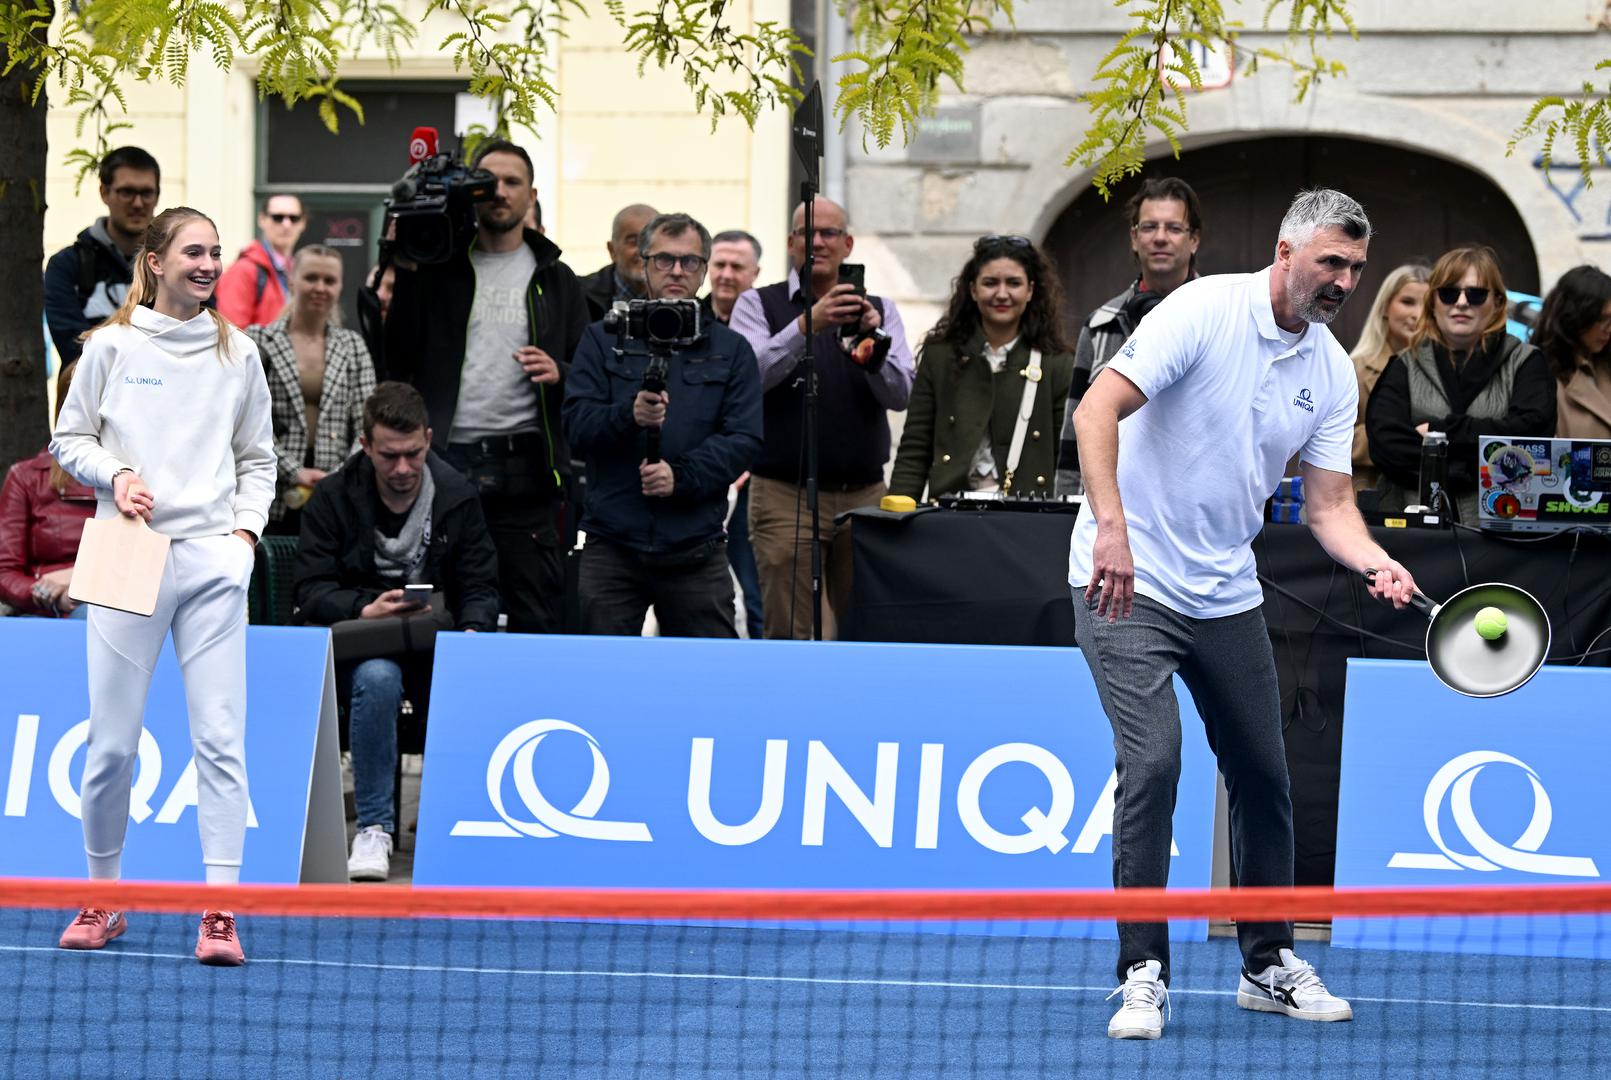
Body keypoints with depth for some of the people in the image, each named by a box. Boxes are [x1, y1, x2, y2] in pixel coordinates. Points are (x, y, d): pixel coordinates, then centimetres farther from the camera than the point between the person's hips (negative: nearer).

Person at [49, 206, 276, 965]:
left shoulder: (237, 354, 10)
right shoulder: (112, 346, 4)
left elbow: (258, 458, 16)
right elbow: (69, 439, 9)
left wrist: (246, 527, 1)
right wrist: (115, 475, -9)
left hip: (214, 562, 1)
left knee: (220, 737, -6)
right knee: (112, 741, 1)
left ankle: (220, 912, -7)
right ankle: (102, 897, 18)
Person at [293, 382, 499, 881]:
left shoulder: (456, 496, 5)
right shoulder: (334, 497, -1)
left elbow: (480, 587, 5)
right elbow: (310, 591, -6)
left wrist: (473, 630, -18)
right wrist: (364, 610, -25)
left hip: (435, 644, 2)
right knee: (377, 679, -37)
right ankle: (373, 827, -27)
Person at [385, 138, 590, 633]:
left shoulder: (555, 281, 15)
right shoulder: (437, 269, 11)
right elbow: (397, 359, 2)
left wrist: (558, 373, -8)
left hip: (523, 467, 0)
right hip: (444, 459, 0)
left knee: (535, 619, -3)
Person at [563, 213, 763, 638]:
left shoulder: (731, 350, 12)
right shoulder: (602, 340, 11)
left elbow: (744, 439, 1)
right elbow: (577, 423, 0)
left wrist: (681, 476, -14)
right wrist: (628, 415, -20)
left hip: (695, 550, 0)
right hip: (612, 544, 0)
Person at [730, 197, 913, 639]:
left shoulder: (879, 310, 13)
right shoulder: (759, 305, 5)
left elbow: (899, 394, 0)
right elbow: (750, 376, -14)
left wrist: (873, 342, -20)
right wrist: (807, 325, -26)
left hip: (864, 495, 3)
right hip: (785, 498, -3)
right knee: (789, 637, -6)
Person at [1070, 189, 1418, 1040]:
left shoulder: (1333, 373, 3)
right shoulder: (1204, 312, -15)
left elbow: (1329, 503, 3)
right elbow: (1097, 409, -21)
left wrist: (1376, 563, -18)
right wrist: (1113, 527, -32)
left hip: (1226, 594, 7)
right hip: (1128, 583, -6)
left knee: (1262, 774, 9)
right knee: (1152, 760, -18)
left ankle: (1270, 964, 25)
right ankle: (1142, 972, -10)